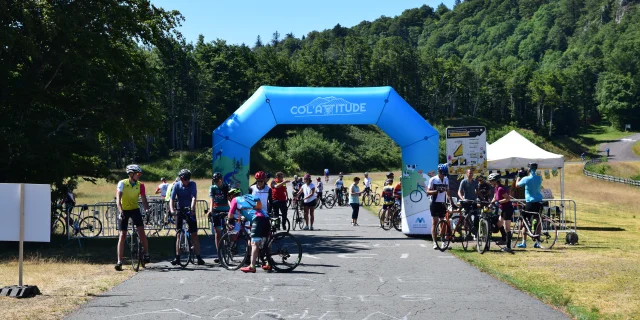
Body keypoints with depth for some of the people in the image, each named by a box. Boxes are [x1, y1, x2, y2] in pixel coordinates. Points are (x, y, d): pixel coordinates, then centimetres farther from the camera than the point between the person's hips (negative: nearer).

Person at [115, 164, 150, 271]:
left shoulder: (140, 185, -7)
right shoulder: (122, 183, -15)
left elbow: (144, 199, -9)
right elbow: (118, 199, -22)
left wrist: (147, 210, -28)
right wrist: (120, 211, -36)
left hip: (135, 209, 2)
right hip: (124, 210, -2)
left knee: (141, 231, -16)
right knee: (122, 235, -4)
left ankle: (146, 254, 1)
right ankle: (119, 261, -1)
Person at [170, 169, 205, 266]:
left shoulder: (192, 184, -11)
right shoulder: (177, 185, -9)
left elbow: (194, 197, -23)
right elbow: (172, 199, -16)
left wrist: (192, 208, -39)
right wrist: (172, 210, -33)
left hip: (190, 211, -1)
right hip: (180, 210, 1)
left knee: (194, 234, -4)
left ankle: (198, 257, -3)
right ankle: (177, 257, 3)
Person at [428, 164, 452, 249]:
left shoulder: (446, 179, 10)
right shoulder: (433, 180, -6)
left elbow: (447, 192, 16)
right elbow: (428, 192, -10)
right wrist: (437, 191, -26)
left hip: (443, 204, 5)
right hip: (435, 203, -5)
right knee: (435, 222, -7)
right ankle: (435, 242, -8)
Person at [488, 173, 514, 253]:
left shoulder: (501, 189, -21)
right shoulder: (497, 188, 9)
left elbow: (508, 198, -26)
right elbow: (495, 199, 19)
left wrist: (498, 202, -27)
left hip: (508, 209, -11)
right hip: (504, 209, 11)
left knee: (507, 228, -9)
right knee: (499, 223, 23)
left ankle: (508, 247, -8)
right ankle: (504, 240, 36)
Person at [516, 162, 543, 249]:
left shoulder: (526, 179, -12)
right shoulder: (539, 178, 3)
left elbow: (517, 184, 4)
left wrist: (519, 177, 20)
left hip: (530, 202, -5)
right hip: (539, 202, 5)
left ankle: (523, 242, 2)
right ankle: (537, 242, 11)